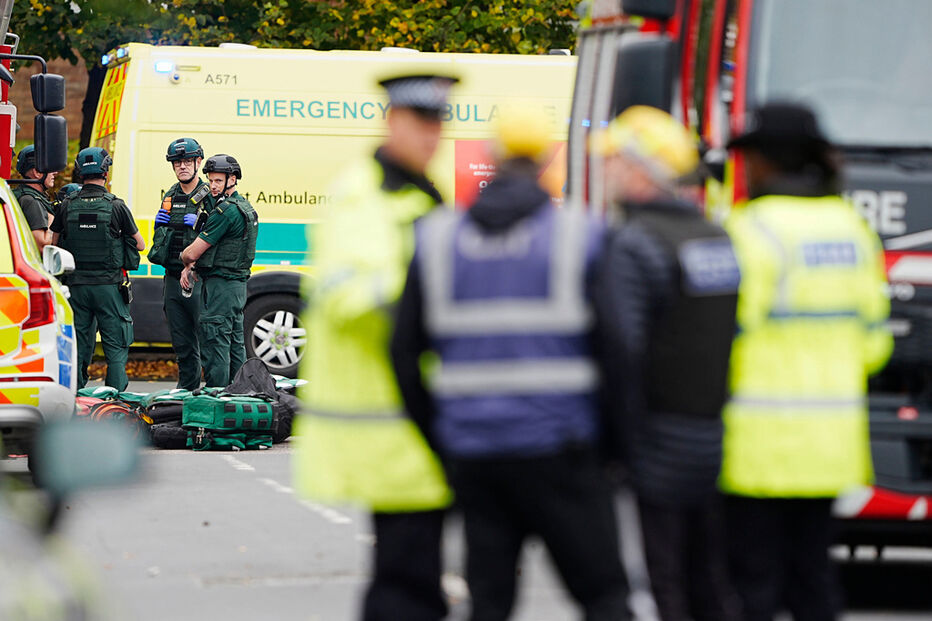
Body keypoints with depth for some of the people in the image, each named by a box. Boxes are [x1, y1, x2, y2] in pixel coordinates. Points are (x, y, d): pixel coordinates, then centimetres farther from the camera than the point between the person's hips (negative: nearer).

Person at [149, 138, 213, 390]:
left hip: (199, 277, -6)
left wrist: (200, 225, -18)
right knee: (182, 343, 10)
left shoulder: (210, 196, -2)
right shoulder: (170, 197, 16)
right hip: (173, 278, 6)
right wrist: (159, 224, 5)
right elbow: (159, 241, 26)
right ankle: (187, 390, 17)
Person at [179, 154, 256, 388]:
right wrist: (189, 267, 8)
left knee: (214, 344, -8)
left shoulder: (225, 211, -17)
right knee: (235, 345, 13)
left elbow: (193, 252, -16)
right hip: (238, 284, 10)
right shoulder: (245, 207, 15)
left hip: (219, 285, -10)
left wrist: (183, 258, 7)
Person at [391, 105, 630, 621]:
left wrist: (439, 441, 13)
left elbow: (404, 351, 5)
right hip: (558, 452, -3)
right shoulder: (581, 238, -4)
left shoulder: (437, 240, 5)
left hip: (473, 454, 3)